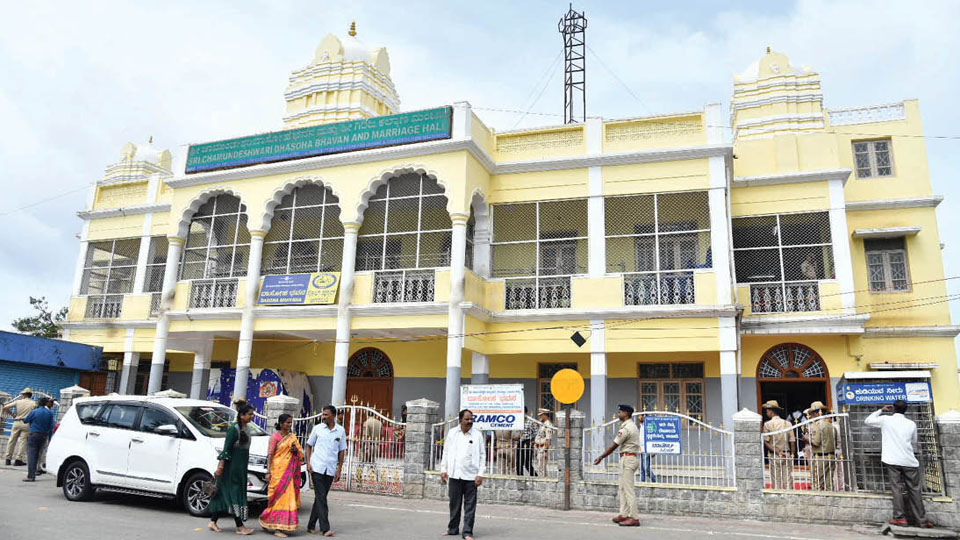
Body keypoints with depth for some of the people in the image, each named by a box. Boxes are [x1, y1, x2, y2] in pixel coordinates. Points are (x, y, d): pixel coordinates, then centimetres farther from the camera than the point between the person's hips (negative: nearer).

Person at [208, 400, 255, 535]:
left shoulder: (244, 428, 11)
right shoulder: (234, 428, -15)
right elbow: (226, 448, -18)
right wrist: (220, 467, -20)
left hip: (240, 468, 8)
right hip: (231, 467, -8)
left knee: (223, 494, 12)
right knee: (234, 494, -4)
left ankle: (213, 522, 20)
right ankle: (240, 527, 0)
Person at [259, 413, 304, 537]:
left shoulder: (292, 436, 14)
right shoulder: (275, 437, -4)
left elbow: (300, 453, 20)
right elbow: (270, 455, -8)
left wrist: (296, 450, -3)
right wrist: (268, 471, -16)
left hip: (290, 471, 6)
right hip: (278, 470, -6)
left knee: (288, 497, 5)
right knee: (279, 497, -7)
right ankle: (277, 528, -4)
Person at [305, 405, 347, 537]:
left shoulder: (341, 431, 3)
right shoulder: (317, 428, 1)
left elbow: (341, 451, 8)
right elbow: (309, 445, 8)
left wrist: (339, 470, 6)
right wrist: (308, 463, -3)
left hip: (330, 470, 2)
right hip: (317, 467, -2)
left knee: (320, 498, 10)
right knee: (321, 498, -7)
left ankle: (311, 525, 21)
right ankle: (325, 528, -8)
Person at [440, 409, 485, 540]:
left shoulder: (477, 435, 1)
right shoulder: (452, 433, 6)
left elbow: (482, 455, 2)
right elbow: (446, 452, 12)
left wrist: (480, 474, -5)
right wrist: (443, 470, 6)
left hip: (471, 475, -2)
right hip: (454, 474, 2)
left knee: (470, 505, 0)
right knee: (454, 503, 11)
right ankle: (453, 529, 24)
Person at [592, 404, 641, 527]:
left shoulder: (626, 428, -17)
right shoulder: (633, 425, 14)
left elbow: (613, 446, -14)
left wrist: (600, 458, -8)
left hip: (627, 458, -10)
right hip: (630, 458, 10)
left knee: (628, 489, -7)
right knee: (623, 488, 13)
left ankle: (634, 518, -6)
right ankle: (624, 514, 16)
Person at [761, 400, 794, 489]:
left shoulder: (767, 424, -5)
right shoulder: (787, 423, 4)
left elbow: (765, 442, -10)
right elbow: (792, 442, 2)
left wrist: (777, 452, -10)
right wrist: (791, 455, 7)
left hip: (775, 456, -3)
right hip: (787, 455, 3)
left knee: (776, 482, 2)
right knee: (788, 481, 7)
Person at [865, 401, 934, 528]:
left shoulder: (885, 420, -1)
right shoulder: (911, 424, 6)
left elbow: (867, 421, 12)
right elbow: (914, 443, 16)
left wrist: (881, 410, 19)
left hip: (892, 460, -2)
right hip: (909, 461, 2)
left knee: (896, 488, 2)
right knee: (914, 490, 7)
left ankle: (900, 518, -2)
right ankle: (922, 520, 11)